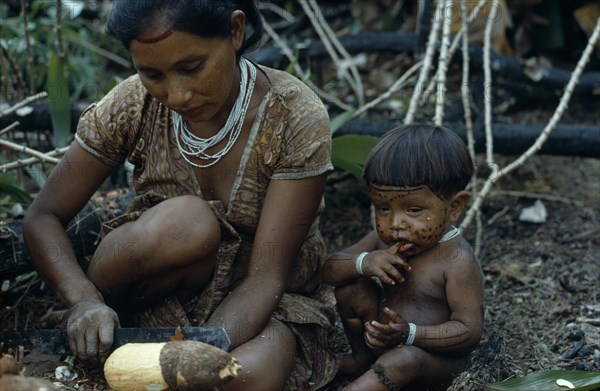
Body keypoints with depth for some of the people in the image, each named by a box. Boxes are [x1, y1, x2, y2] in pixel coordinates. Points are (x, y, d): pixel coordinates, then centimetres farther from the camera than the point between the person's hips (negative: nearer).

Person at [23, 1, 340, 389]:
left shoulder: (296, 118, -21)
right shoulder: (132, 106, -13)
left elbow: (265, 277, -24)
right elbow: (43, 218, -8)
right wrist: (84, 300, -28)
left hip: (255, 301, -1)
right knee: (186, 222, -33)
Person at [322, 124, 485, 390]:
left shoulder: (457, 261, -25)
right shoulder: (383, 240, -6)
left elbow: (470, 330, -26)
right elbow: (330, 271, -4)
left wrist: (407, 334, -38)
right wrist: (363, 262, -27)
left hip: (436, 355, -7)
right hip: (384, 338, 7)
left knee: (402, 360, -36)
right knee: (350, 289, -7)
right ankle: (363, 357, 13)